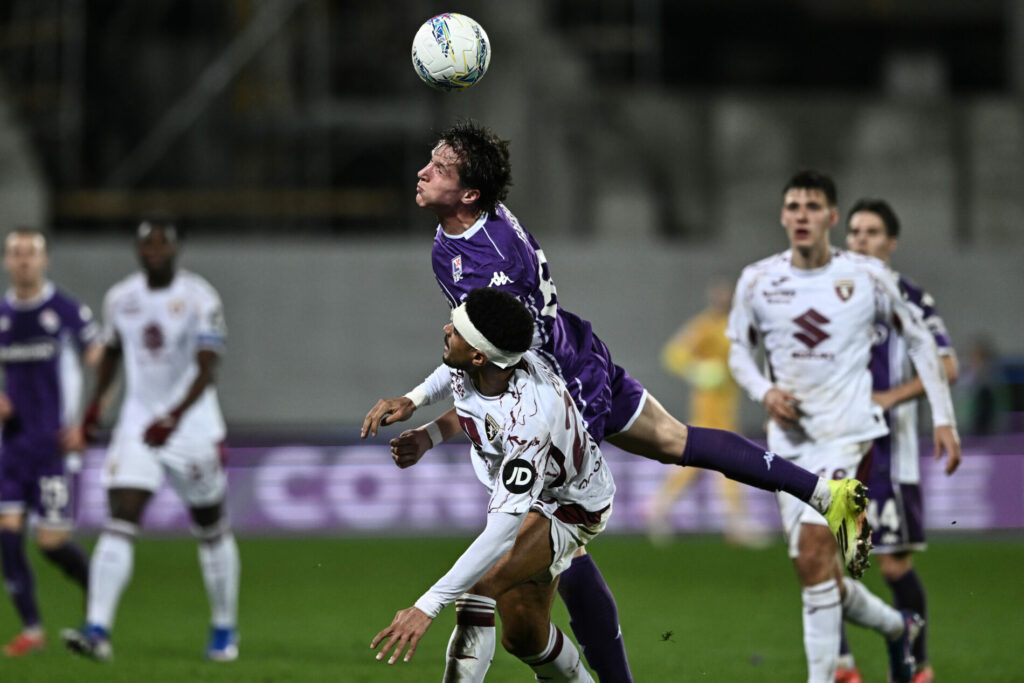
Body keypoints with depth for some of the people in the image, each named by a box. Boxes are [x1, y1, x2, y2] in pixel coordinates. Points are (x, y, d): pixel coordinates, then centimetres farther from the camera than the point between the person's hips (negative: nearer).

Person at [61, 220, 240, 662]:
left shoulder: (199, 299, -14)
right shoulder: (120, 299, 3)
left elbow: (207, 369, -23)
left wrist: (174, 417, -35)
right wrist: (96, 403, 20)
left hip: (192, 427, -3)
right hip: (137, 426, 3)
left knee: (211, 530, 11)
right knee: (119, 526, -12)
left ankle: (224, 630, 28)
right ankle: (97, 630, -22)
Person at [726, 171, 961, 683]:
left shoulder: (866, 277, -5)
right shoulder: (757, 280, 1)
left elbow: (919, 339, 7)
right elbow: (739, 350, 15)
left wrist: (943, 417, 4)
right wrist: (764, 391, -6)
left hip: (846, 431, -4)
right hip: (788, 439, 4)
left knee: (813, 555, -21)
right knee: (817, 575, 7)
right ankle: (898, 628, 35)